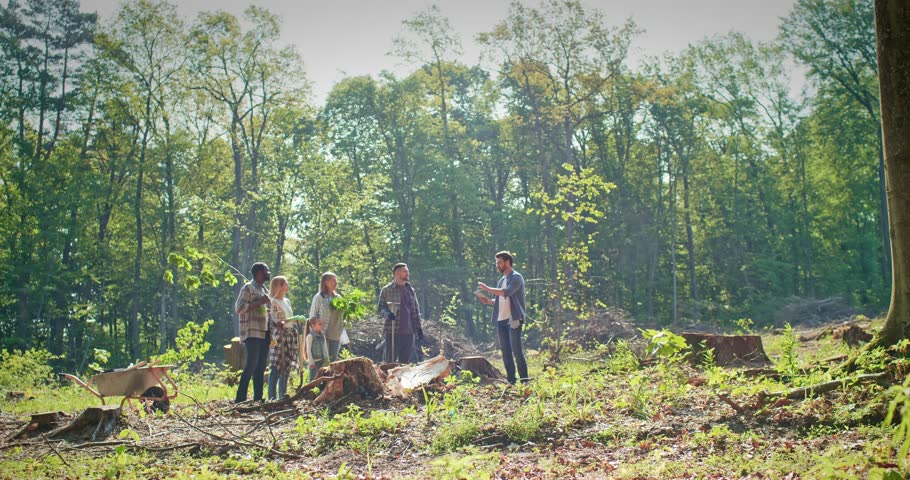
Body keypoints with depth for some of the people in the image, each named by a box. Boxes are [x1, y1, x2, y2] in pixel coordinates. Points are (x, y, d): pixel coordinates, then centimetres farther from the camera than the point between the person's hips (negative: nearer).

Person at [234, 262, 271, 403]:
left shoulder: (265, 290, 20)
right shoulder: (248, 288, -5)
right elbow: (239, 308, -15)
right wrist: (260, 302, -17)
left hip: (264, 333, 8)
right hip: (252, 333, -8)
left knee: (261, 366, 7)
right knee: (252, 365, -13)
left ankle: (258, 397, 10)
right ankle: (240, 398, -9)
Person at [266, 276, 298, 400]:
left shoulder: (287, 301, 19)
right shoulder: (273, 302, -5)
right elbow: (274, 321, -14)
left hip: (290, 336, 8)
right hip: (278, 337, -8)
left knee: (286, 368, 8)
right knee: (276, 368, -10)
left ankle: (282, 396, 13)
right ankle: (272, 397, -9)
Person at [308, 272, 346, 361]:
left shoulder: (338, 298, 11)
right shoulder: (319, 298, -3)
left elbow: (343, 314, 19)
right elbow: (313, 316, -3)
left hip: (336, 335, 5)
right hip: (323, 335, -5)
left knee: (333, 360, 9)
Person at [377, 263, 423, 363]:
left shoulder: (410, 290, 15)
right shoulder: (386, 290, 1)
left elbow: (415, 311, 18)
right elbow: (380, 308, 0)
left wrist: (419, 328, 12)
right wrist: (387, 314, -22)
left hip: (408, 332, 5)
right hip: (392, 331, -5)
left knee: (405, 361, 7)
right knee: (390, 361, -6)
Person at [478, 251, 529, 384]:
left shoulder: (516, 277, -6)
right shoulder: (502, 280, 19)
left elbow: (507, 292, -23)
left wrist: (487, 288, -20)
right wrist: (488, 301, 6)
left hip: (513, 319, -8)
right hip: (501, 320, 8)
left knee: (516, 351, -10)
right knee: (505, 352, 6)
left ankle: (524, 381, -6)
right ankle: (511, 381, 11)